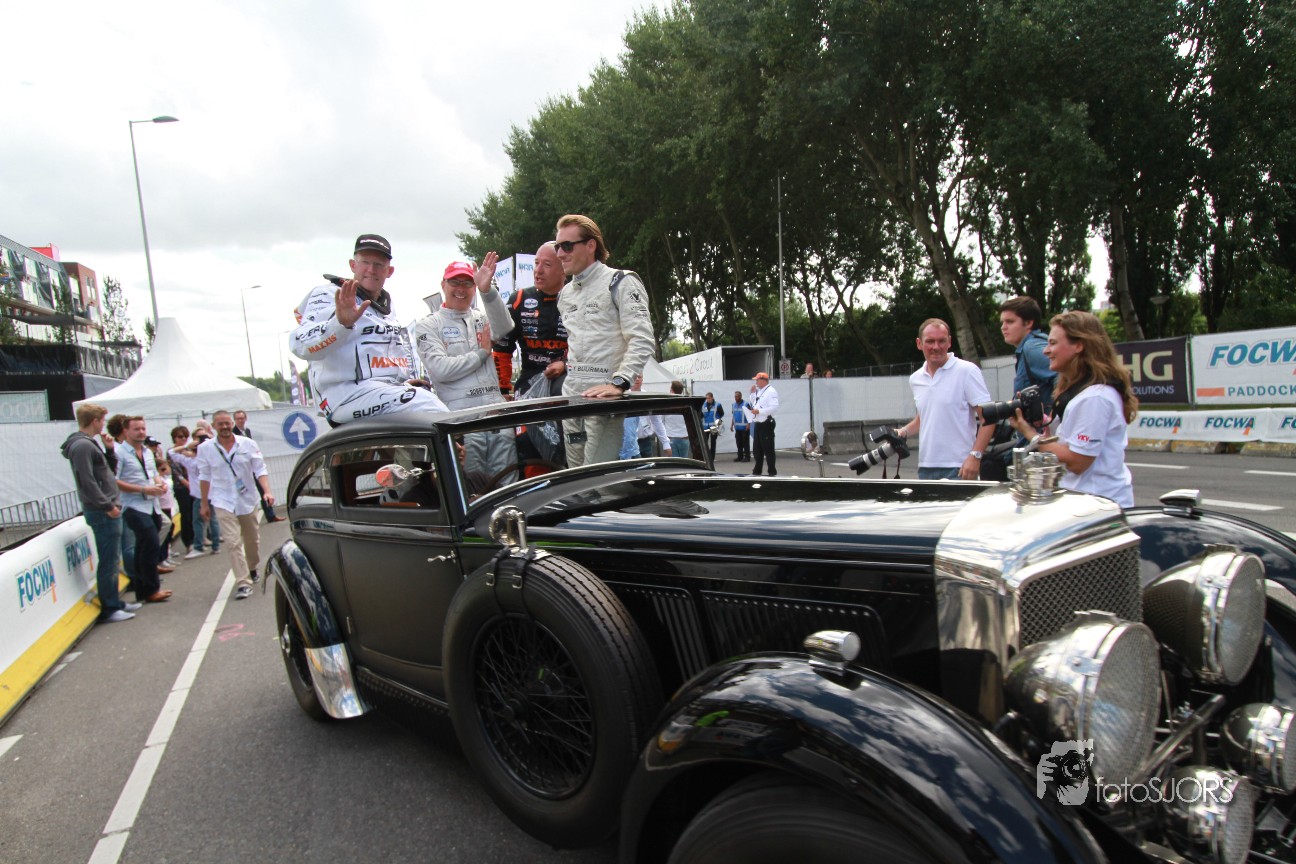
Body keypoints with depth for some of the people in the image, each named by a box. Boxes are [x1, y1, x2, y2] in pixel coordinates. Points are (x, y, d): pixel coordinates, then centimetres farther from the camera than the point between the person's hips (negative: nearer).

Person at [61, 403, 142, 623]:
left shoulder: (88, 443, 15)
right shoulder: (83, 446, -16)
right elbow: (88, 483, -22)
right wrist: (107, 505, -19)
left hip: (106, 510, 10)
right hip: (102, 512, -10)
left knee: (111, 560, 16)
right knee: (109, 562, -3)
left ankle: (114, 602, 25)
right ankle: (109, 609, 5)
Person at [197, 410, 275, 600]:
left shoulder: (248, 444, -4)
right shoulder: (205, 448, -2)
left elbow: (260, 470, -4)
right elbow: (204, 477, 6)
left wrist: (267, 492, -18)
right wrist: (204, 503, 8)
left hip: (248, 499, 1)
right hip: (223, 503, -1)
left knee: (252, 540, 15)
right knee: (233, 543, -11)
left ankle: (252, 569, 40)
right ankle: (243, 583, -9)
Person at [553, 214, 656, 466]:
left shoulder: (620, 282, -5)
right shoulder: (565, 294, 20)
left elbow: (642, 340, -15)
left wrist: (618, 383, -25)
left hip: (604, 396, -8)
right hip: (571, 395, 8)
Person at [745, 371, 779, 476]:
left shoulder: (771, 391, -12)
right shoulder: (758, 391, 16)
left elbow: (774, 408, -22)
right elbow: (752, 403, 25)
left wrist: (759, 411, -22)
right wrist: (752, 393, 11)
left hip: (766, 424, -9)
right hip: (757, 424, 9)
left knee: (768, 449, -4)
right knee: (757, 449, 15)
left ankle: (772, 472, 3)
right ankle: (757, 471, 25)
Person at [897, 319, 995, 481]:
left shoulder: (967, 371, -6)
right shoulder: (915, 379, 11)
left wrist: (975, 456, -18)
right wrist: (904, 432, 8)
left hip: (958, 468, -5)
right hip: (925, 467, 5)